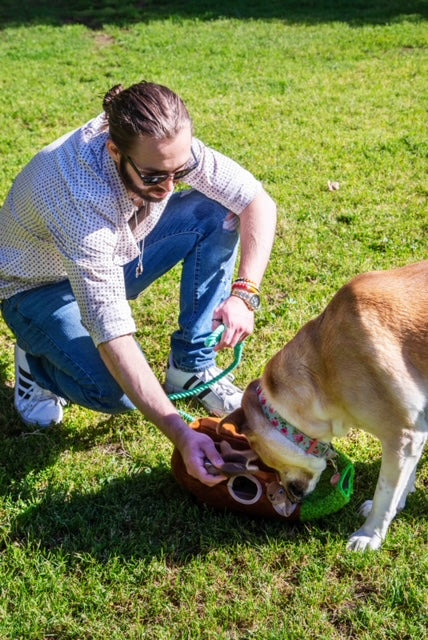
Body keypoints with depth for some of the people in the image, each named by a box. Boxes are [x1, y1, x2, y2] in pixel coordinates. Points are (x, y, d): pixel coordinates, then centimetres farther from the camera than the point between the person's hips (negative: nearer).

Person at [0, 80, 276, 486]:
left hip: (113, 257, 6)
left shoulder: (166, 148, -25)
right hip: (41, 288, -5)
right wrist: (181, 435, -47)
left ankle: (190, 367, -6)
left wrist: (243, 293, -33)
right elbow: (112, 335, -44)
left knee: (219, 213, -16)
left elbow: (258, 202, -18)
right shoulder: (79, 197, -41)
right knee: (117, 391, -31)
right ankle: (36, 361, 4)